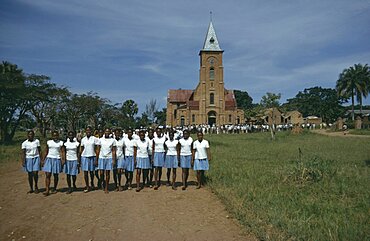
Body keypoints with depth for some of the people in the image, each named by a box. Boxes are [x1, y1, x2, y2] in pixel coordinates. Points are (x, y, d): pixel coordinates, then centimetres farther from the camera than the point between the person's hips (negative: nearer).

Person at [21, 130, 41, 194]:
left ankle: (36, 186, 17)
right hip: (28, 159, 0)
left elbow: (39, 150, 4)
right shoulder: (24, 143, -4)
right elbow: (23, 153, -3)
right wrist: (23, 162, -9)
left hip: (36, 158, 0)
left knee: (35, 173, -6)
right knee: (30, 174, 6)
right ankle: (31, 188, 18)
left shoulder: (37, 141, -2)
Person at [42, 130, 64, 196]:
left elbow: (62, 152, -2)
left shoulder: (61, 143, 2)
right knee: (47, 175, -6)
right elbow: (46, 152, 13)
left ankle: (54, 189, 20)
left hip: (57, 159, -1)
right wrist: (43, 160, 10)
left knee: (56, 175, 7)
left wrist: (63, 160, -13)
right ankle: (47, 190, -5)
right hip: (49, 159, 1)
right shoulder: (48, 142, 7)